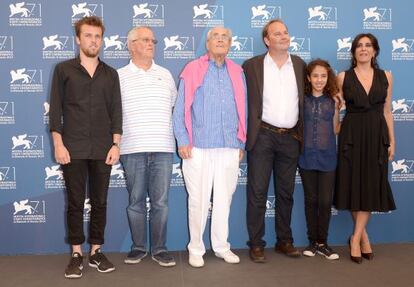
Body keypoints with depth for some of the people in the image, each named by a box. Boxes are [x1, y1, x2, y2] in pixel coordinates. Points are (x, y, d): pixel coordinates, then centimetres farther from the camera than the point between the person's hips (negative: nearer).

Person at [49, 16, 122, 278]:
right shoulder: (64, 70, 4)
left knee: (100, 202, 7)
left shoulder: (110, 74, 10)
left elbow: (116, 111, 7)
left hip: (102, 149, 2)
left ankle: (96, 251, 19)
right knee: (75, 203, 4)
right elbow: (55, 109, 1)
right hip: (73, 149, -1)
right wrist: (58, 144, -6)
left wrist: (116, 144, -1)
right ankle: (77, 254, 15)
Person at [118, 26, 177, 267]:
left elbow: (176, 105, 20)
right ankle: (138, 247, 19)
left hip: (163, 147, 2)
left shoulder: (165, 74, 13)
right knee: (136, 200, 6)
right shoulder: (120, 76, 5)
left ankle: (159, 248, 14)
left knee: (161, 201, 3)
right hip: (133, 148, -1)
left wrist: (174, 133, 13)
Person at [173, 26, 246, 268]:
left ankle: (222, 246, 23)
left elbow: (243, 110, 14)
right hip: (199, 148, -3)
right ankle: (196, 249, 16)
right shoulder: (193, 70, 3)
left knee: (224, 199, 10)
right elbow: (180, 110, 1)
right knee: (199, 200, 2)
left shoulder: (237, 73, 12)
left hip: (229, 148, 3)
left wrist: (241, 143, 11)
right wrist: (183, 142, -6)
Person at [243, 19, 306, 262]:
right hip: (262, 136, -3)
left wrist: (302, 133, 6)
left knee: (286, 192, 11)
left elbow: (305, 99, 15)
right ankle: (256, 244, 10)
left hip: (291, 138, 3)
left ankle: (285, 241, 23)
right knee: (257, 192, 0)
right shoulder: (252, 66, 0)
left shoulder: (300, 65, 10)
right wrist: (245, 134, -3)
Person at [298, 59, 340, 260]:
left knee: (325, 201, 0)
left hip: (327, 157, 1)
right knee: (311, 200, 8)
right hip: (307, 155, 0)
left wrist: (339, 110, -1)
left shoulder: (333, 100, 4)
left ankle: (322, 243, 15)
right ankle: (312, 242, 20)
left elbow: (335, 130, 7)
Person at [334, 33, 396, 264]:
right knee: (354, 183, 2)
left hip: (377, 135, 2)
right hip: (352, 134, -1)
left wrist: (392, 141, 5)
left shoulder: (385, 76, 7)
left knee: (371, 184, 0)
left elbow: (387, 111, 9)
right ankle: (364, 236, 17)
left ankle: (356, 237, 9)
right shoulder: (344, 77, 2)